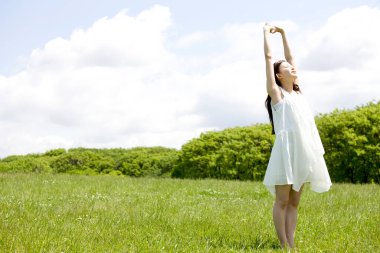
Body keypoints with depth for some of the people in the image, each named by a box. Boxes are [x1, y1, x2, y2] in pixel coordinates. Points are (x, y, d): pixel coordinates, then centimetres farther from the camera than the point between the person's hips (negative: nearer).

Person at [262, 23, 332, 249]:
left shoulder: (298, 92, 20)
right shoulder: (276, 93, 3)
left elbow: (290, 57, 26)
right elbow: (269, 57, 4)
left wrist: (283, 34, 31)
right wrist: (267, 32, 15)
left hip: (303, 150, 7)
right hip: (286, 148, -7)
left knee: (294, 202, 6)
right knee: (282, 201, -4)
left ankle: (291, 245, 7)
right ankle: (284, 246, -2)